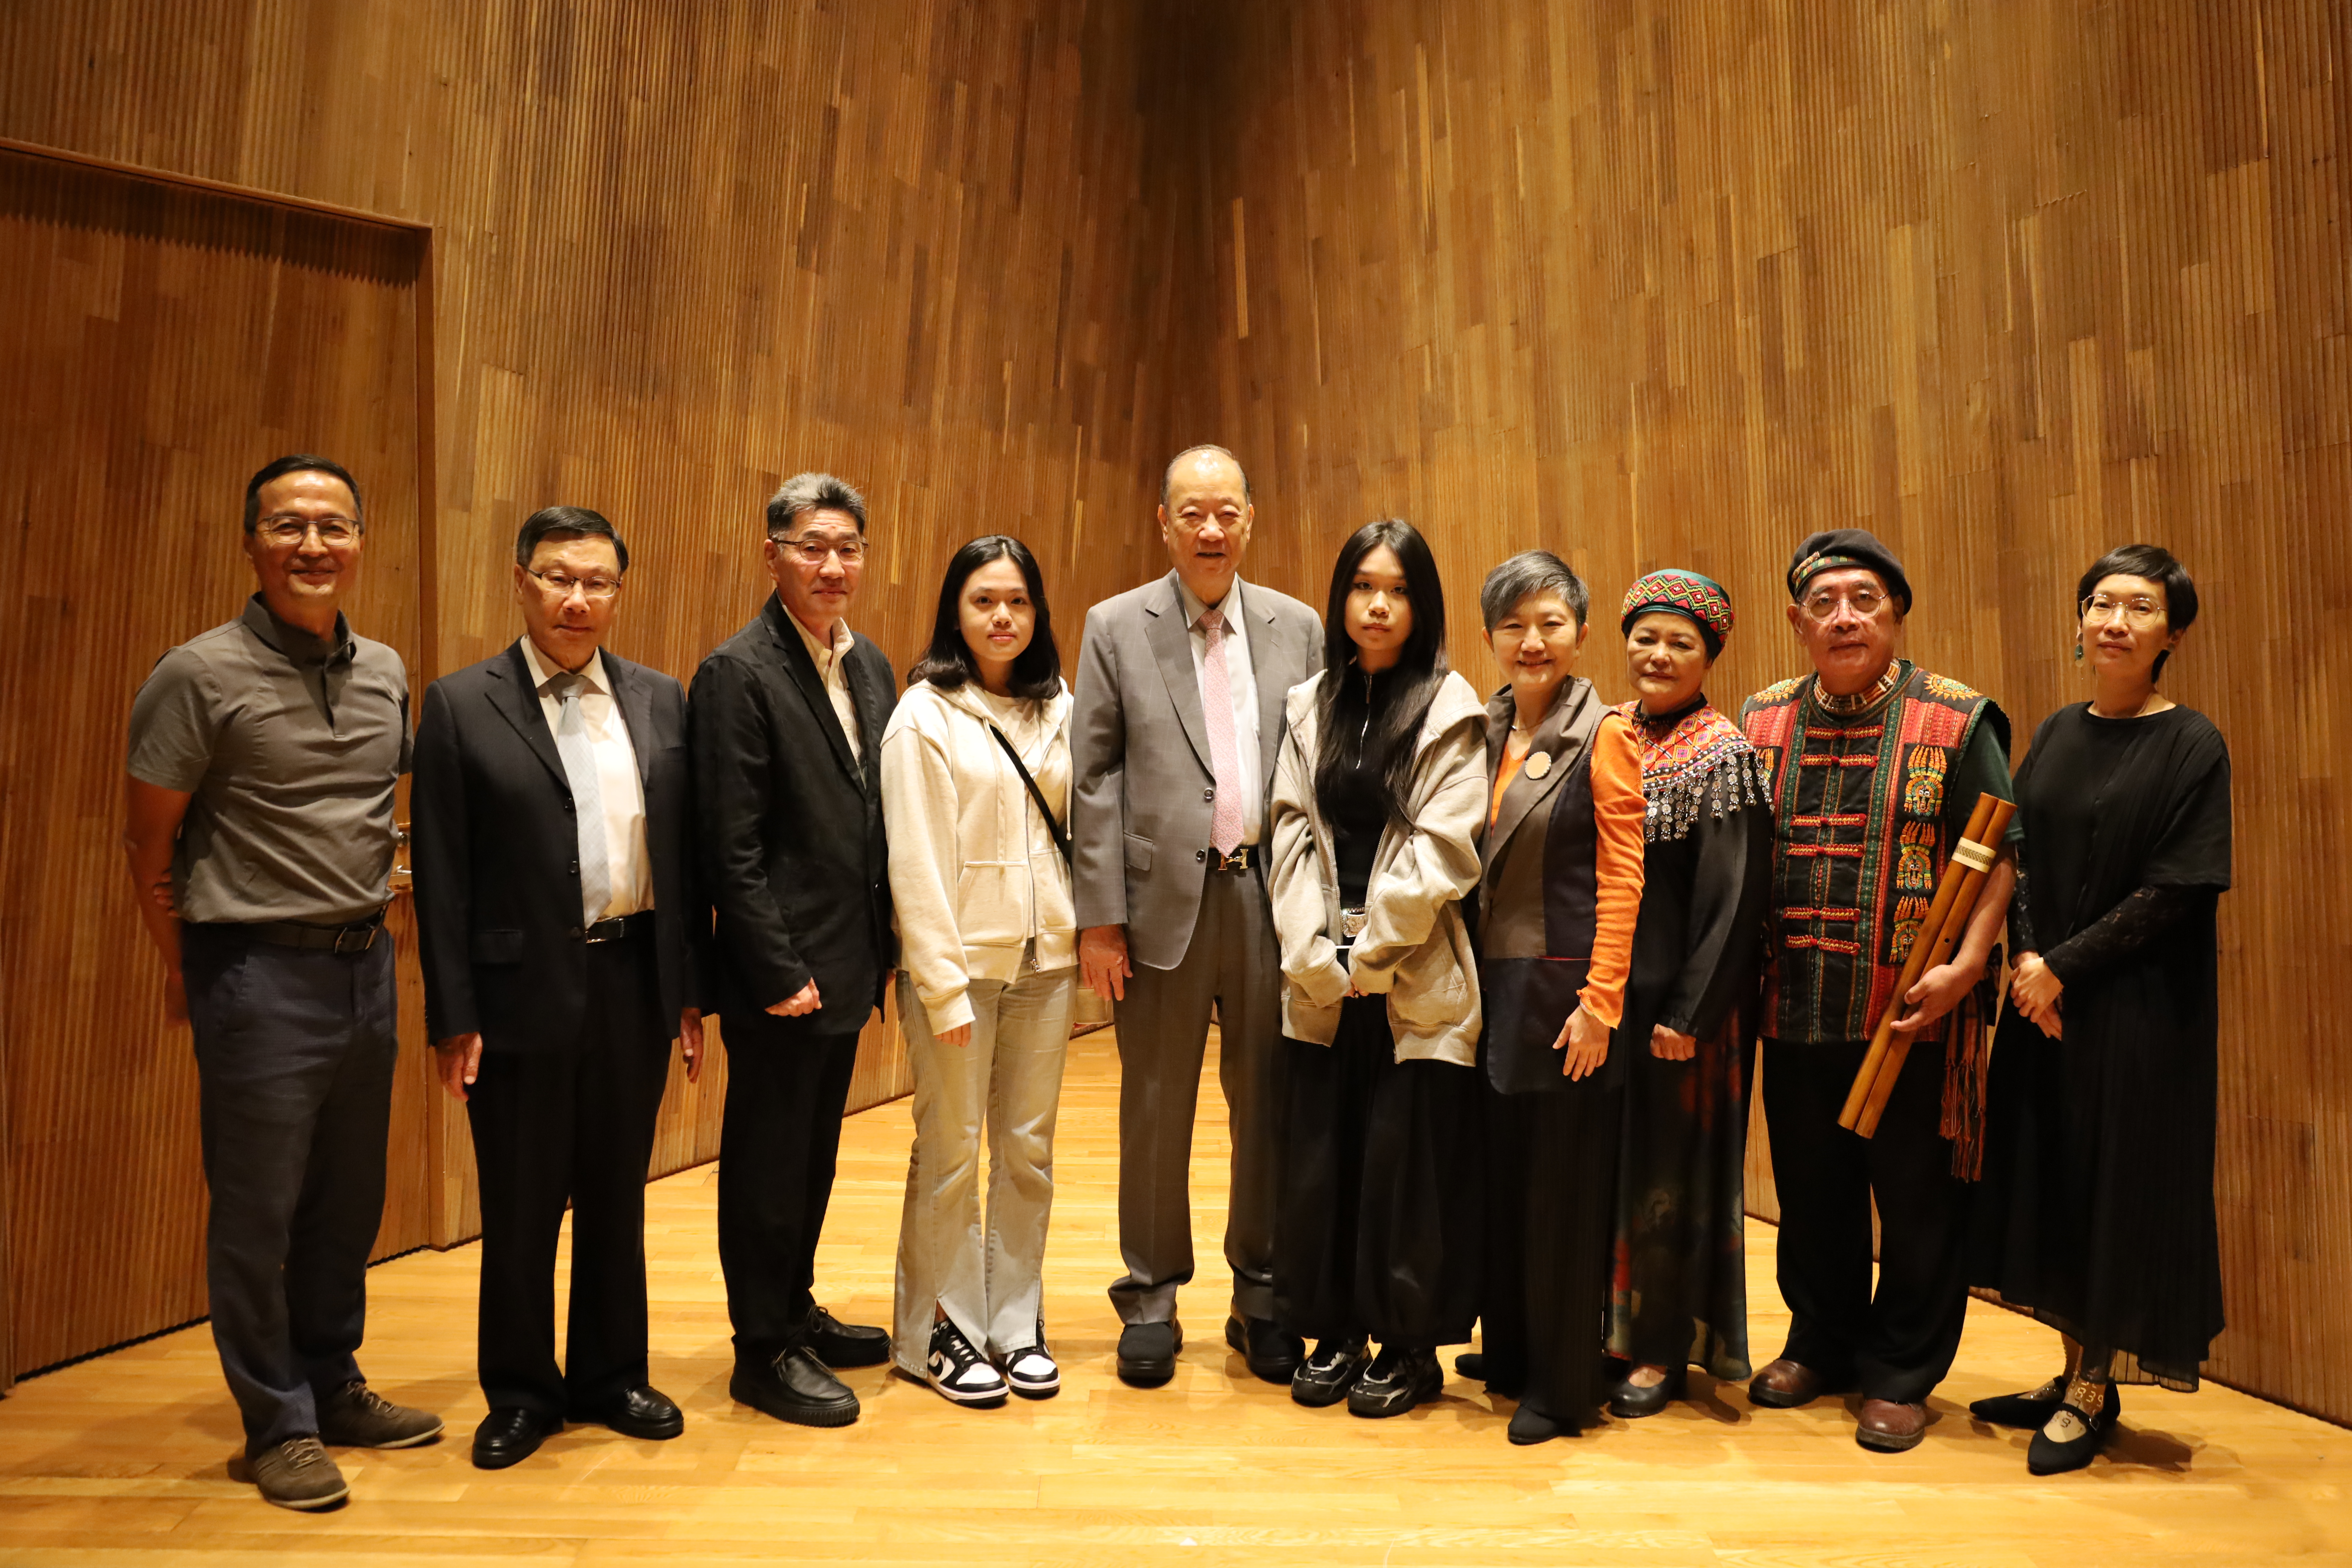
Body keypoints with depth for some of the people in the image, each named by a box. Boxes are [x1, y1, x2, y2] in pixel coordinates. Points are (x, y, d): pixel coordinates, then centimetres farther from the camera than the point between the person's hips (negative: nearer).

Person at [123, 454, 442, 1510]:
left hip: (365, 965, 6)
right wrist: (187, 972, 2)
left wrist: (368, 918, 14)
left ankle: (332, 1388, 32)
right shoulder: (199, 676, -10)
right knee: (259, 1211, 5)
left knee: (348, 1202, 15)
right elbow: (149, 843, -4)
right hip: (258, 974, -5)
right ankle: (278, 1424, 20)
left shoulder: (386, 673, 7)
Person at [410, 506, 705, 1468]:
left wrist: (688, 989, 4)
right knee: (520, 1206, 9)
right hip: (523, 990, -3)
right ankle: (521, 1393, 26)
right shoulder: (461, 705, -3)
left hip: (633, 983, 3)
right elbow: (441, 875, -5)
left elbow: (681, 851, 7)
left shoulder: (659, 701, 7)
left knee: (616, 1196, 15)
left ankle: (610, 1375, 31)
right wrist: (453, 1017, -8)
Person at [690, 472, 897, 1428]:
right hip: (782, 972, -7)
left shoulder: (870, 666, 9)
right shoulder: (738, 674, -14)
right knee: (769, 1158, 6)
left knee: (816, 1152, 19)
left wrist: (884, 948, 9)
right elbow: (732, 847, -17)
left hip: (847, 964, 8)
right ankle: (763, 1352, 21)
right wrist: (779, 973, -18)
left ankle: (795, 1311, 35)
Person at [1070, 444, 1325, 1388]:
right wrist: (1099, 917, -6)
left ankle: (1262, 1298, 25)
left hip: (1270, 896, 2)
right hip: (1164, 898, -1)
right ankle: (1151, 1299, 24)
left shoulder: (1298, 628, 7)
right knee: (1155, 1109, 8)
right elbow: (1094, 779, -1)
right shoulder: (1116, 627, 2)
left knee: (1269, 1105, 10)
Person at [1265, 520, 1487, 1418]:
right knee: (1320, 1155, 6)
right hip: (1321, 980, 4)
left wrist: (1371, 953, -11)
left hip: (1415, 981, -4)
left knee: (1406, 1159, 1)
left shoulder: (1450, 709, -2)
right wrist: (1316, 956, -6)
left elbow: (1444, 848, -9)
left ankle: (1411, 1347, 16)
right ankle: (1334, 1334, 21)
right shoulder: (1309, 705, 10)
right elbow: (1294, 835, 4)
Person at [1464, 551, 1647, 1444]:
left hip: (1565, 989, -6)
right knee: (1499, 1177, 14)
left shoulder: (1604, 735, -8)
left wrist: (1601, 1002, -17)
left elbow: (1622, 876, -11)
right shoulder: (1486, 732, 9)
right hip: (1495, 984, 6)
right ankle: (1509, 1352, 32)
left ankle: (1563, 1387, 18)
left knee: (1563, 1187, 4)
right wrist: (1471, 980, 6)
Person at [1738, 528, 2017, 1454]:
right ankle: (1823, 1343, 35)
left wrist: (1964, 967, -17)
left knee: (1916, 1198, 7)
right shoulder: (1762, 724, 8)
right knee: (1810, 1194, 15)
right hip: (1797, 1016, 3)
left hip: (1913, 1015, -3)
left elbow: (1997, 858, -5)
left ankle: (1902, 1375, 24)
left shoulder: (1957, 723, -2)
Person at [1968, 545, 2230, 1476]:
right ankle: (2076, 1373, 25)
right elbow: (2020, 860, 7)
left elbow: (2174, 890, -13)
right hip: (2042, 996, 6)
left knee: (2118, 1182, 3)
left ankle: (2092, 1397, 18)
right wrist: (2025, 960, -8)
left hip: (2138, 1006, -5)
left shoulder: (2192, 745, -9)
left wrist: (2065, 967, -14)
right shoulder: (2057, 734, 8)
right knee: (2049, 1178, 10)